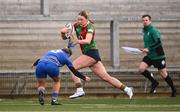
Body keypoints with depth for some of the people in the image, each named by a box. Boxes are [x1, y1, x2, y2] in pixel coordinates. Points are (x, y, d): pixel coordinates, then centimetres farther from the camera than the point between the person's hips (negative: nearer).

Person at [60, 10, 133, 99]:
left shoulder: (89, 27, -13)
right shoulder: (76, 25, 7)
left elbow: (87, 41, -30)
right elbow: (64, 37, 8)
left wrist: (77, 41, -44)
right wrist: (63, 32, -14)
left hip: (91, 53, -8)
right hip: (86, 53, 8)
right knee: (105, 77, 6)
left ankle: (79, 90, -20)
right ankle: (127, 89, 9)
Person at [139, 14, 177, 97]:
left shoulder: (153, 30, -16)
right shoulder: (145, 31, 10)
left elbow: (158, 42, -28)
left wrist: (149, 48, -30)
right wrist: (145, 49, 9)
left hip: (158, 56, -7)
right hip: (149, 56, 7)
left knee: (163, 74, 1)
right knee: (141, 69, -12)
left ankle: (173, 90, 20)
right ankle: (154, 82, 6)